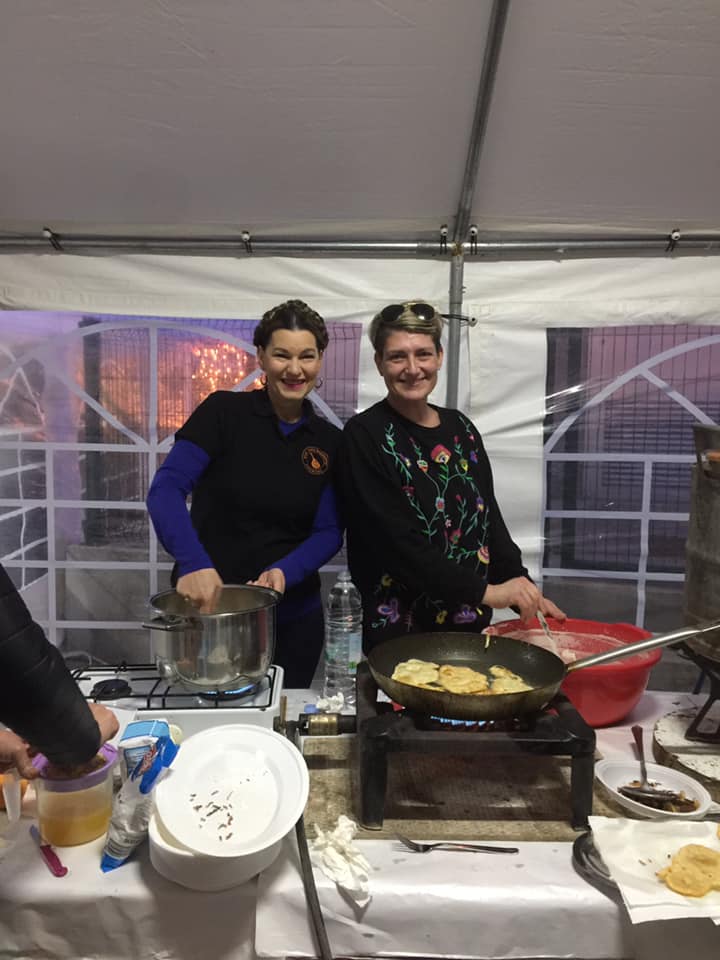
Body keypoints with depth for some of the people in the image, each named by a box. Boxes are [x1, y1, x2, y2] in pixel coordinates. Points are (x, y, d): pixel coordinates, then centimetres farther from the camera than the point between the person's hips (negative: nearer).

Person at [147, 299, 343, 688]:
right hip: (207, 609, -3)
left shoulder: (328, 441, 1)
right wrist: (193, 563, -33)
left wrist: (285, 572, -19)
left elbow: (329, 532, 0)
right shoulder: (224, 412, -9)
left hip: (292, 619, 3)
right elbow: (165, 489, -17)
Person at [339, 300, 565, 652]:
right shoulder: (365, 436, -11)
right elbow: (397, 540, -19)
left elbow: (490, 522, 9)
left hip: (469, 624, 6)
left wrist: (524, 593, -1)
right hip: (395, 630, -5)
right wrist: (484, 591, -20)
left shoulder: (462, 429, 6)